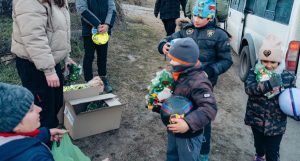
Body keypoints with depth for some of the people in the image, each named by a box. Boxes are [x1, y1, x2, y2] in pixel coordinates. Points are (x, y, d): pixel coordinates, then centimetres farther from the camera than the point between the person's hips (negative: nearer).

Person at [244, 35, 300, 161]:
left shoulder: (288, 78, -9)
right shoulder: (254, 72, -10)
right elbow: (249, 88, -27)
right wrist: (269, 84, -41)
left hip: (276, 124, -1)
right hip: (256, 120, 2)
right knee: (258, 144, 25)